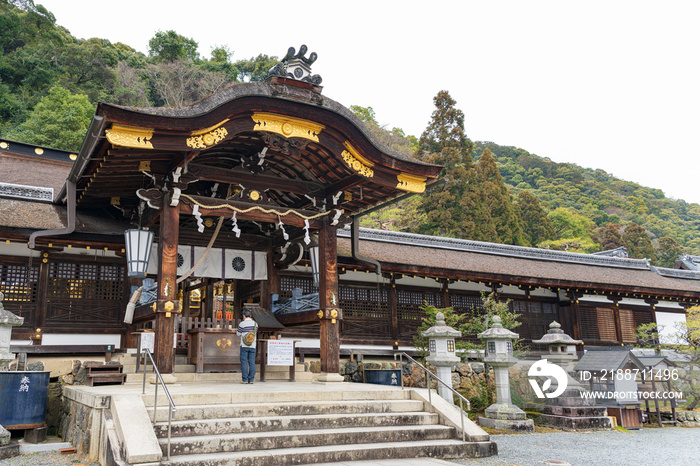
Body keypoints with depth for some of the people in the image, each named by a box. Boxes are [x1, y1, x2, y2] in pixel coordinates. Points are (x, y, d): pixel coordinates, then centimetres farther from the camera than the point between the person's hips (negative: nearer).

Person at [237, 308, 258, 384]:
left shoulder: (242, 323, -7)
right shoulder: (255, 323, 6)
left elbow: (239, 334, 4)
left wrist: (236, 332, 24)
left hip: (244, 346, -3)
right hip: (253, 346, 3)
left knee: (244, 362, 0)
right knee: (252, 362, 4)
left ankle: (245, 379, -2)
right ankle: (251, 379, 3)